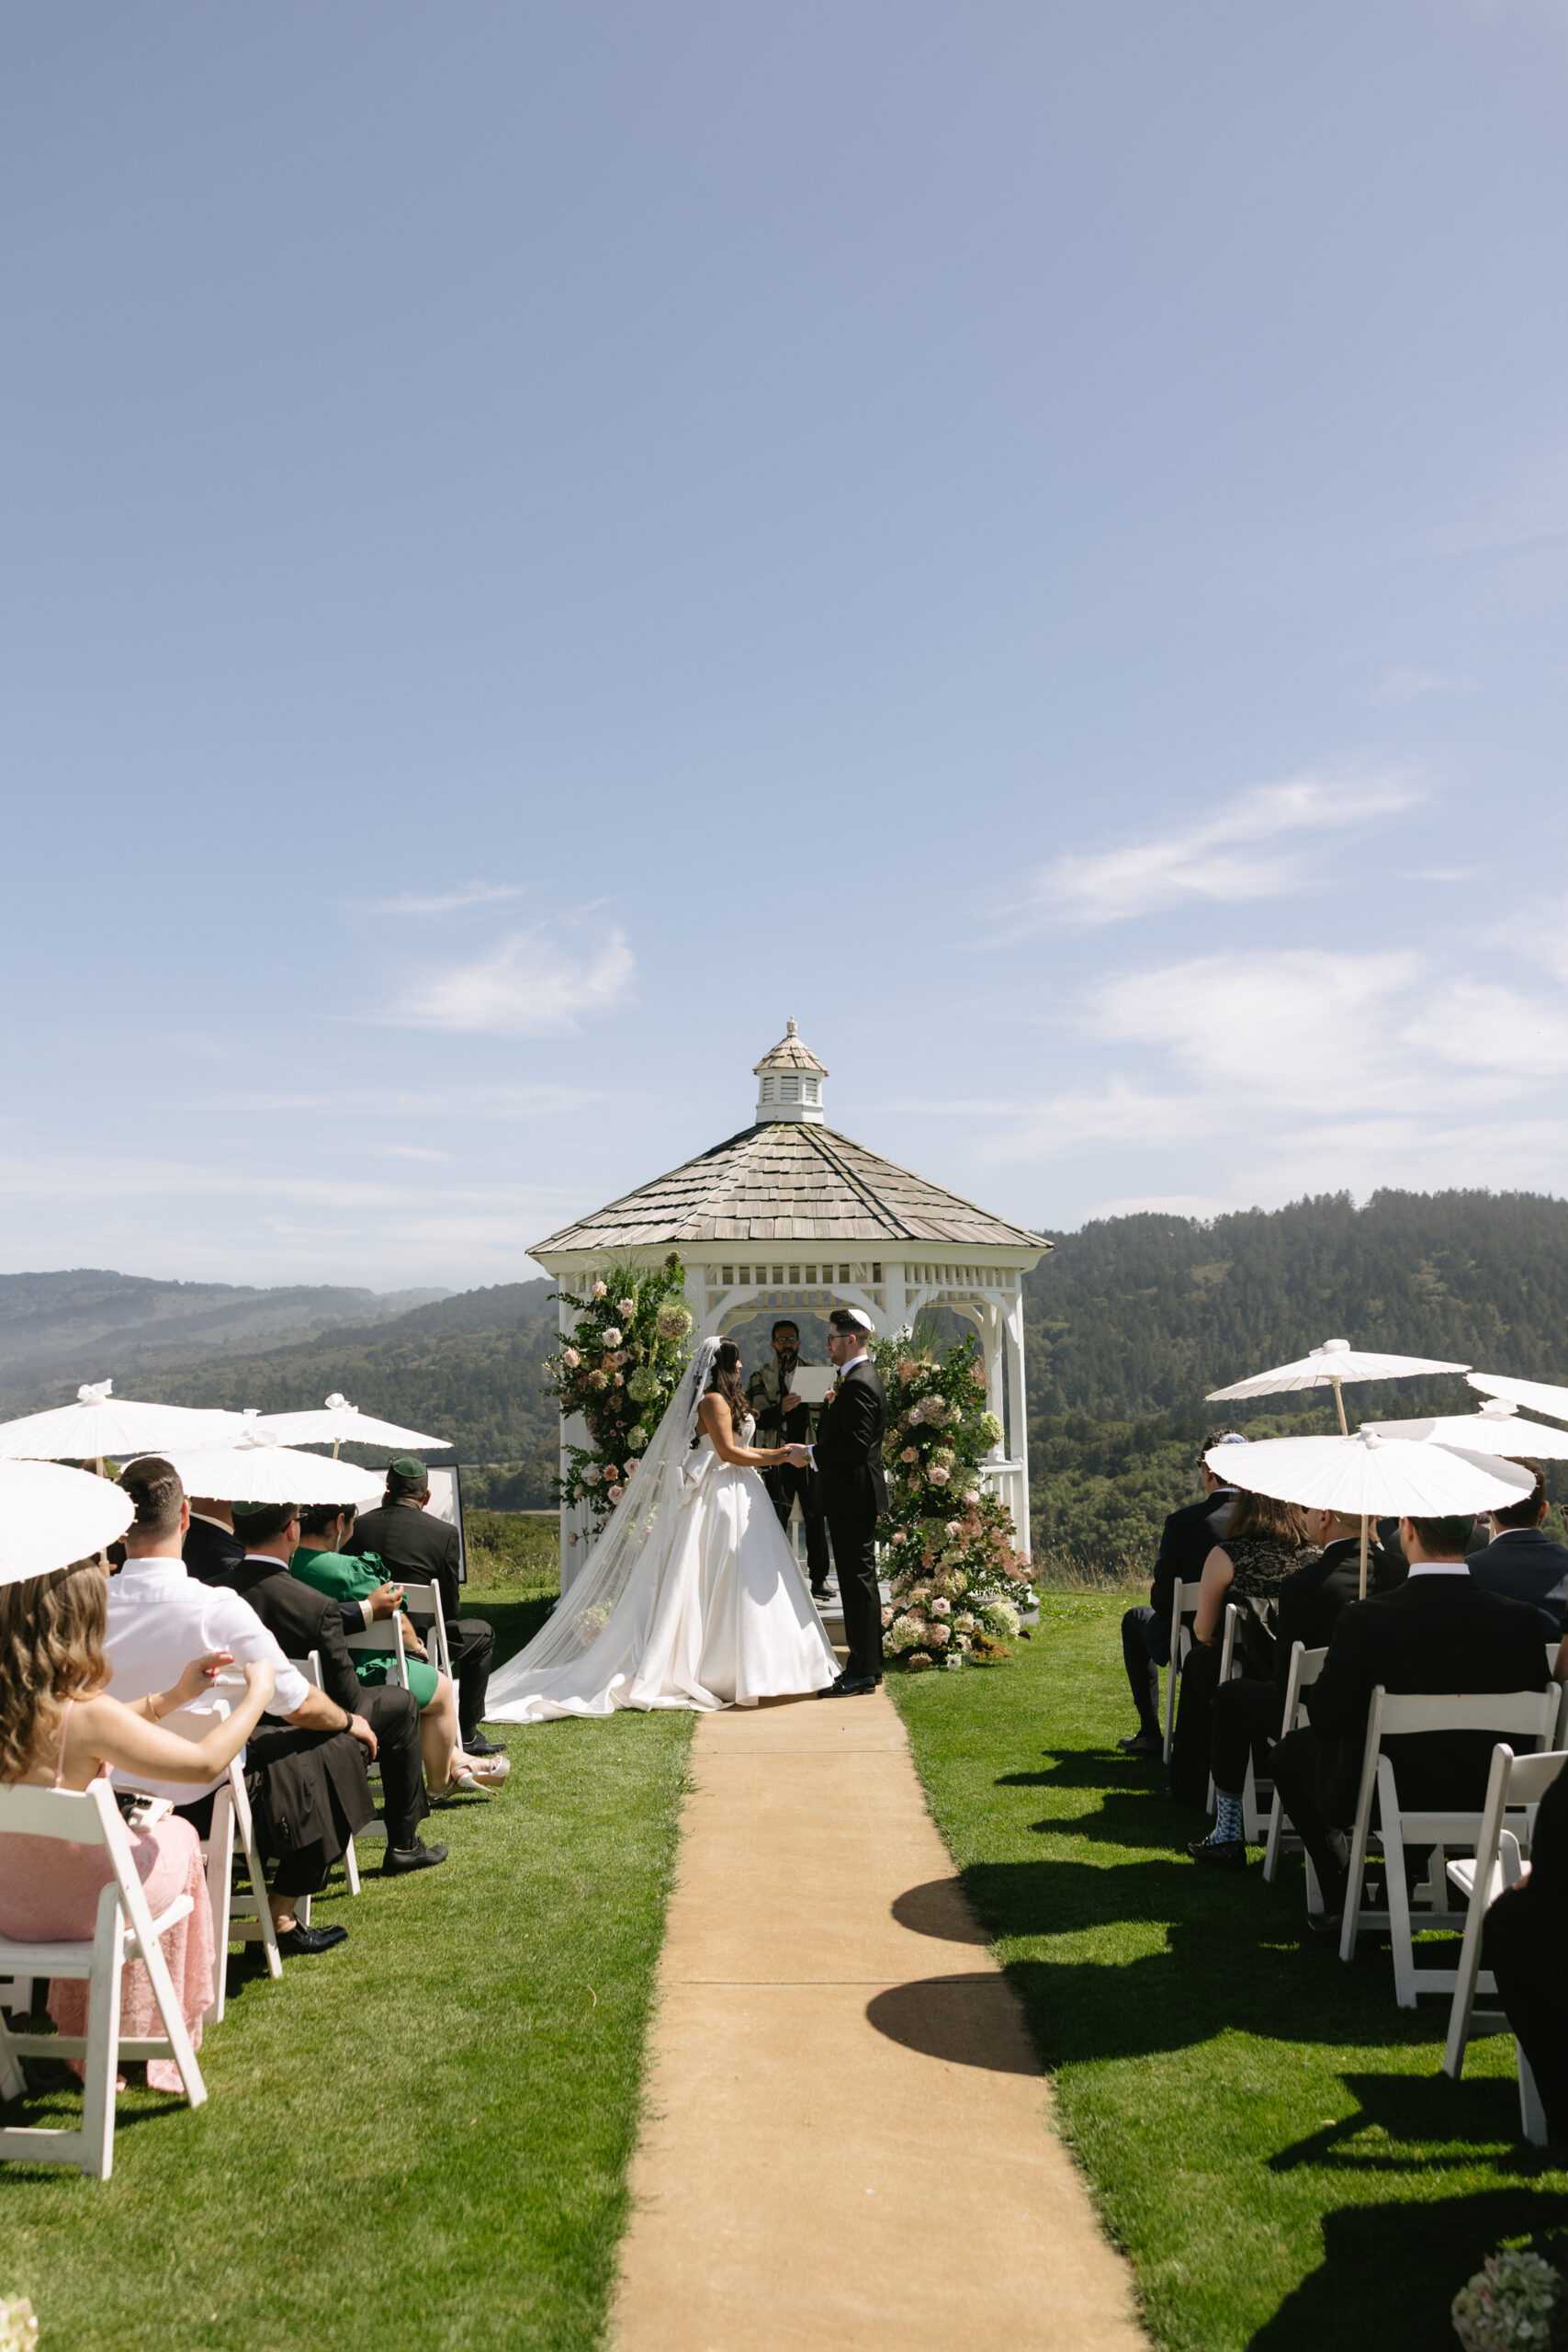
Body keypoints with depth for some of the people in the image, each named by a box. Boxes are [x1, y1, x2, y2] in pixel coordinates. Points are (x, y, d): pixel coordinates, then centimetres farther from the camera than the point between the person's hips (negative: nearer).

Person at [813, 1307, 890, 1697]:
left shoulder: (858, 1383, -18)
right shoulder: (863, 1377, 16)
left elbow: (854, 1444, -24)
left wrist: (814, 1454, -16)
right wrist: (832, 1405, 7)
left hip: (853, 1494, -11)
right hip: (854, 1493, 11)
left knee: (857, 1580, -6)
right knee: (859, 1580, 15)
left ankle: (863, 1672, -2)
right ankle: (867, 1665, 22)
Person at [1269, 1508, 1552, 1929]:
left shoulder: (1364, 1618, -25)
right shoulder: (1521, 1619, -15)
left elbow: (1327, 1719, -17)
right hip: (1484, 1803, 4)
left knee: (1293, 1749, 24)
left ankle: (1339, 1898, 20)